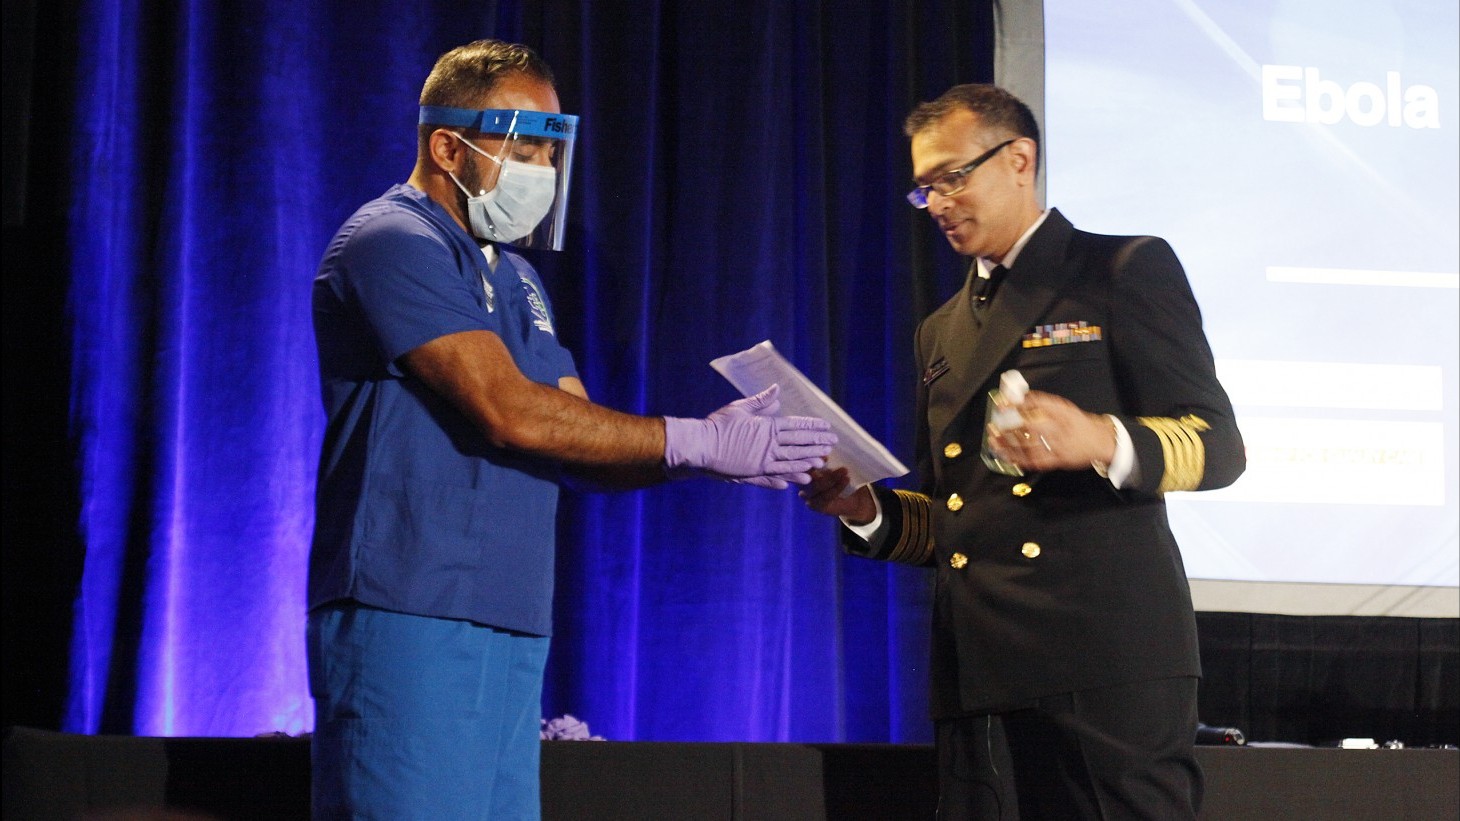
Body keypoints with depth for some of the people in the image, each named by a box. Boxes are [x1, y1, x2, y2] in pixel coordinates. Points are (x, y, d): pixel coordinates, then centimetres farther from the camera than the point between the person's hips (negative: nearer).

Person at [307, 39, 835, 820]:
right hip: (412, 623, -9)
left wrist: (716, 445, -4)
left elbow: (579, 445, 15)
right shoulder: (394, 244, -8)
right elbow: (508, 414, -17)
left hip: (509, 633, 9)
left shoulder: (514, 277, 21)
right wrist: (701, 442, -14)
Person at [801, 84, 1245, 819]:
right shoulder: (942, 332, 25)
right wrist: (867, 511, 5)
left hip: (1104, 656, -5)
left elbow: (1217, 445, -3)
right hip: (978, 676, 6)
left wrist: (1102, 441, -22)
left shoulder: (1125, 271, 5)